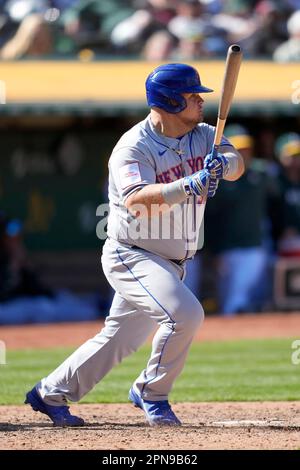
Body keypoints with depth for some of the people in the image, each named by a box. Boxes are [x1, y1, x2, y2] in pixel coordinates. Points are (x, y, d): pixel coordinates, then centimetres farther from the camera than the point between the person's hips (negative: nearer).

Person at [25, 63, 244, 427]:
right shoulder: (134, 147, -18)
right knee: (184, 312, -26)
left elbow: (237, 164, -9)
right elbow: (136, 198, -32)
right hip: (131, 256, -8)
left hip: (168, 263, 8)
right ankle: (151, 393, -7)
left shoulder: (202, 136, 3)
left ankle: (51, 393, 27)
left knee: (119, 338, 14)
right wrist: (189, 186, -43)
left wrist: (222, 163, -32)